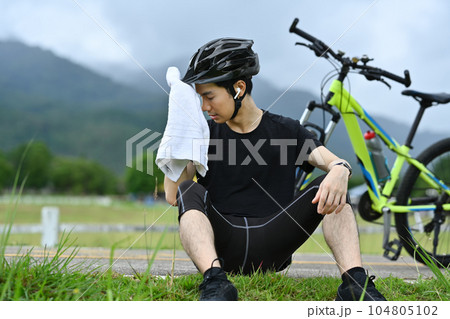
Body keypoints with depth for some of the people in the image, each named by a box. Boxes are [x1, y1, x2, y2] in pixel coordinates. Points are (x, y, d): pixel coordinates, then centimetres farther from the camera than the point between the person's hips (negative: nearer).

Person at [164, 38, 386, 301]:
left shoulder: (287, 131, 11)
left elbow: (334, 162, -6)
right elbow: (173, 195, -2)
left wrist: (340, 171, -29)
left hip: (270, 246, 0)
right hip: (221, 245, 0)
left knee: (331, 185, -15)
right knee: (189, 190, -25)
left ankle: (355, 283, -32)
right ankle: (215, 280, -47)